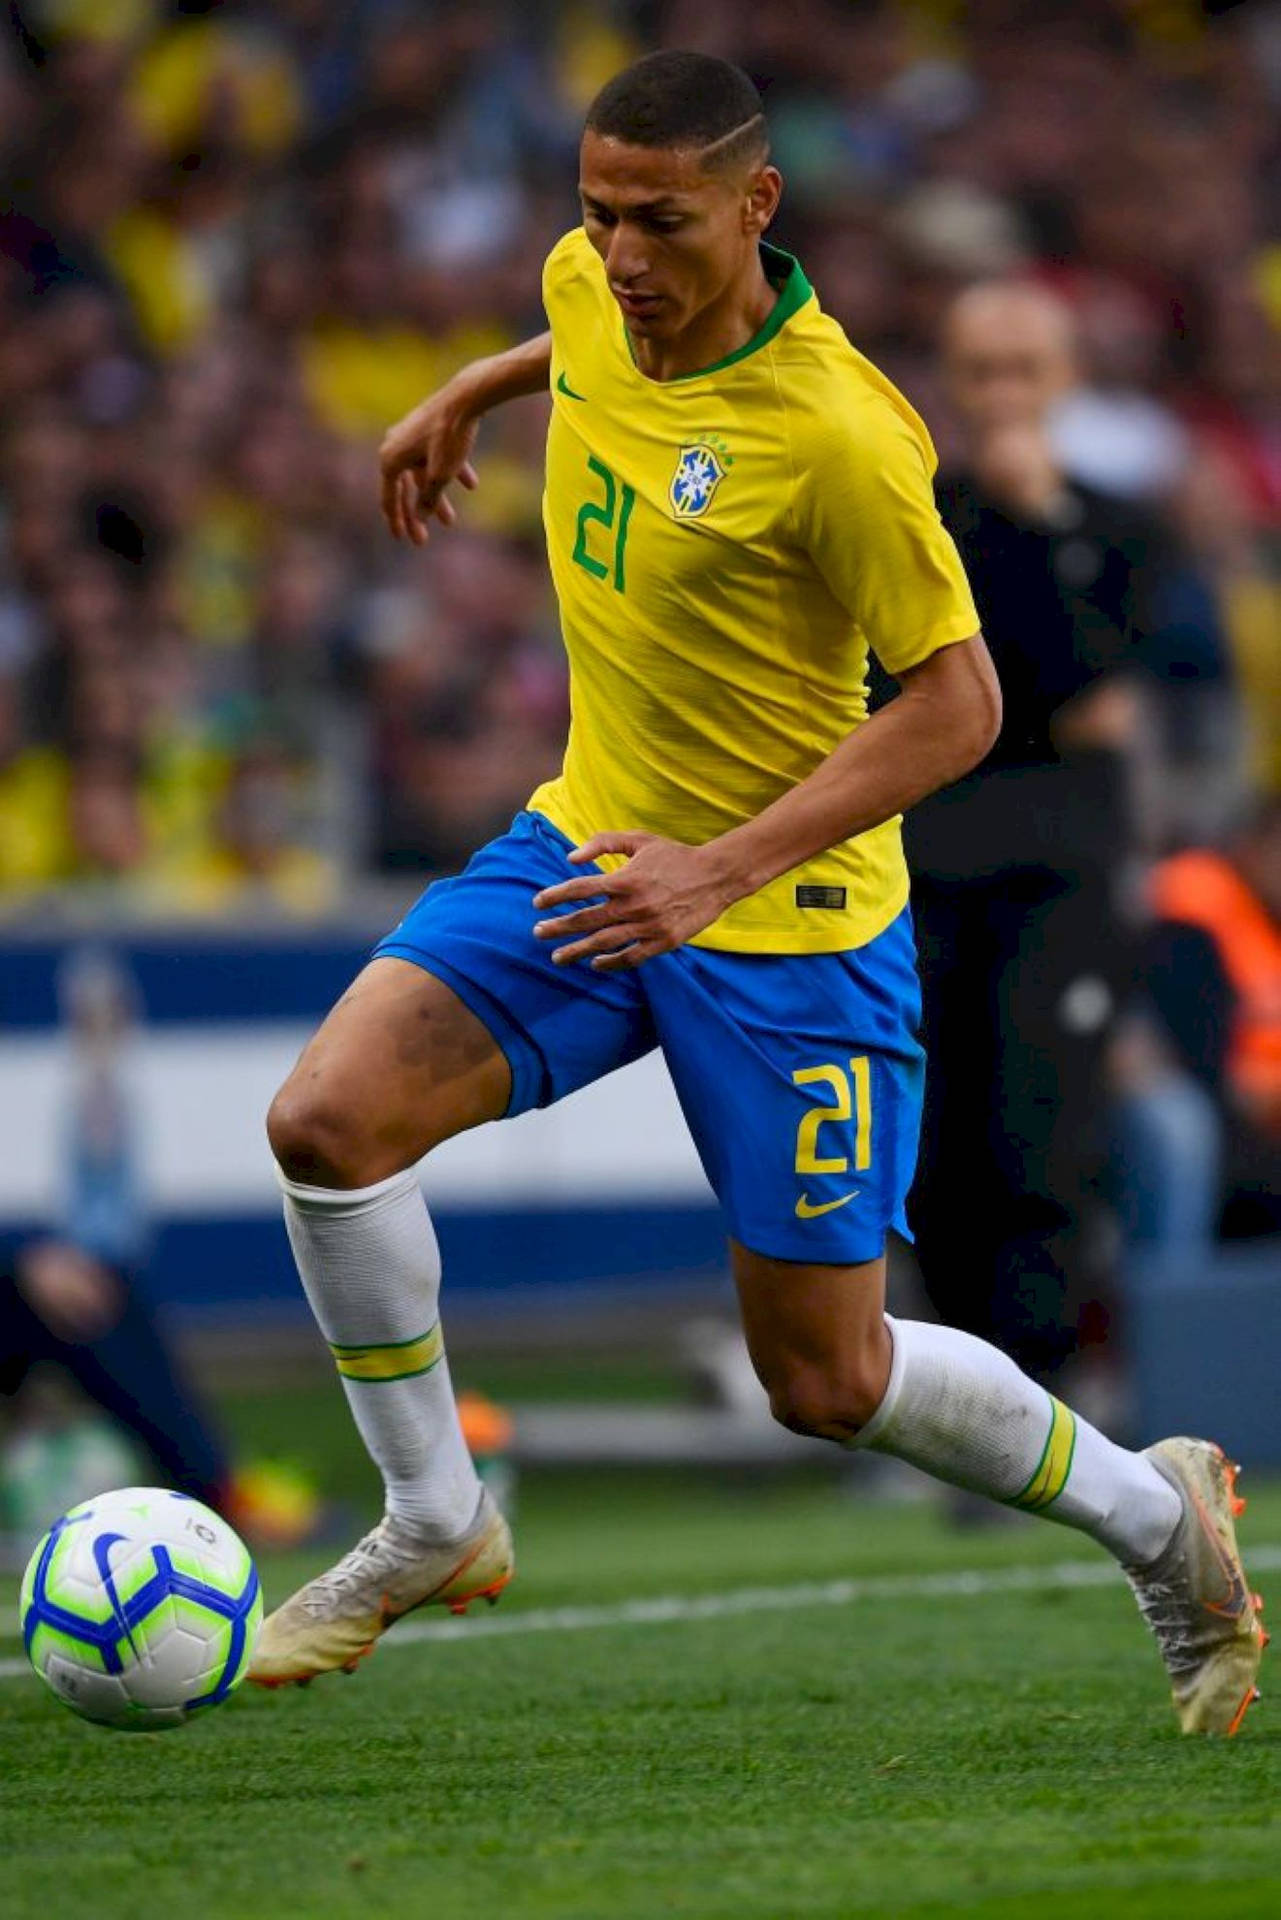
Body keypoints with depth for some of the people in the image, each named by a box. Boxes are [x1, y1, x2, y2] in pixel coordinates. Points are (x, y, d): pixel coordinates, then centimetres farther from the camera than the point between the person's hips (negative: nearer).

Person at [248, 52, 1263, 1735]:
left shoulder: (839, 434, -27)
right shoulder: (593, 288, -6)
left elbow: (957, 706, -22)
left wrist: (721, 869, -28)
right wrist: (471, 393, 28)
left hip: (789, 921, -6)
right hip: (592, 844, 6)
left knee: (828, 1384, 1)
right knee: (328, 1120, -15)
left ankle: (1153, 1510, 28)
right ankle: (435, 1527, 4)